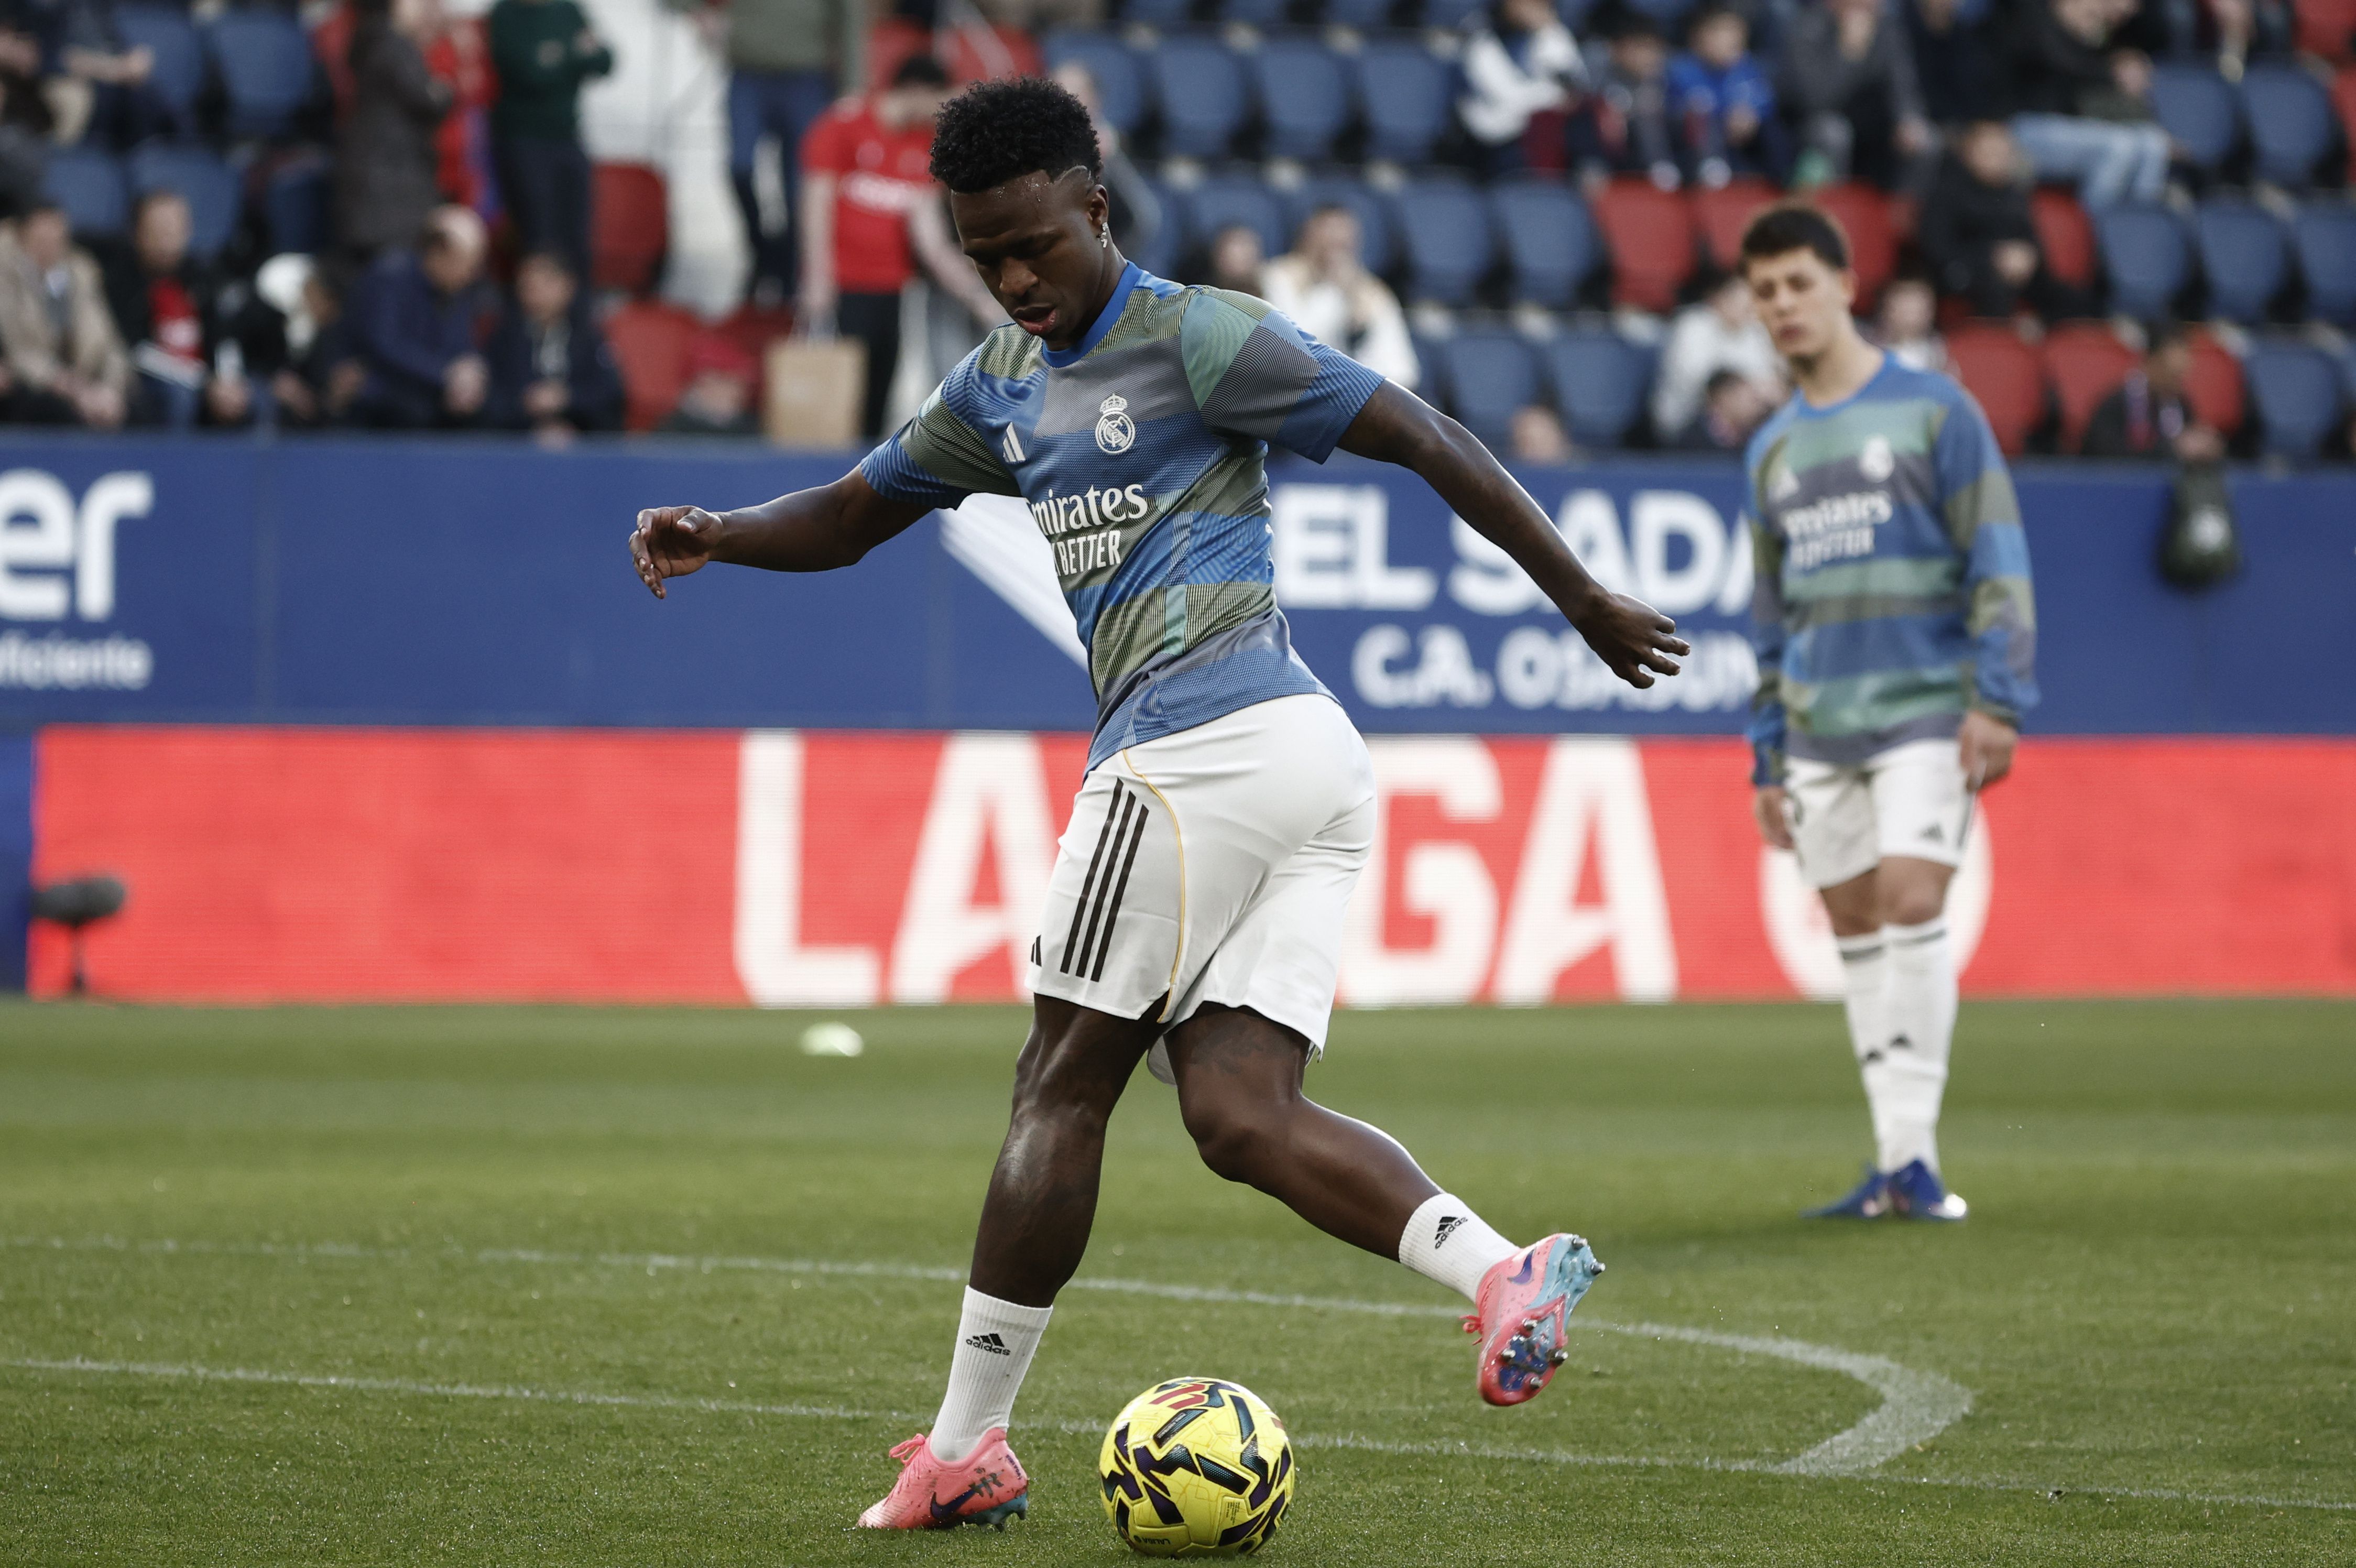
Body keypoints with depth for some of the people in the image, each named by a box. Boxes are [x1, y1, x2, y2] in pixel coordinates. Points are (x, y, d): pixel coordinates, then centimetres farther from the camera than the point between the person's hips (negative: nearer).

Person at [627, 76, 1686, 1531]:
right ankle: (1504, 1272, -20)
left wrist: (1589, 603, -3)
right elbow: (853, 514, 30)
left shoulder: (1194, 336, -4)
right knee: (1241, 1114, -4)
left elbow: (1426, 438, -4)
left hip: (1203, 737, -9)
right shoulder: (1003, 385, 22)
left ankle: (966, 1446, 5)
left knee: (1062, 1087, -1)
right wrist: (717, 535, 9)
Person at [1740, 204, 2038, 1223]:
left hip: (1924, 712, -5)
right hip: (1820, 732, 5)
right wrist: (1769, 756, 16)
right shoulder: (1772, 450, 15)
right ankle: (1894, 1167, 7)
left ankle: (1914, 1151, -15)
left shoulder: (1933, 411, 0)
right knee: (1856, 933, 3)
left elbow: (1998, 563, -3)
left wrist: (1998, 700, -12)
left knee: (1910, 905, -17)